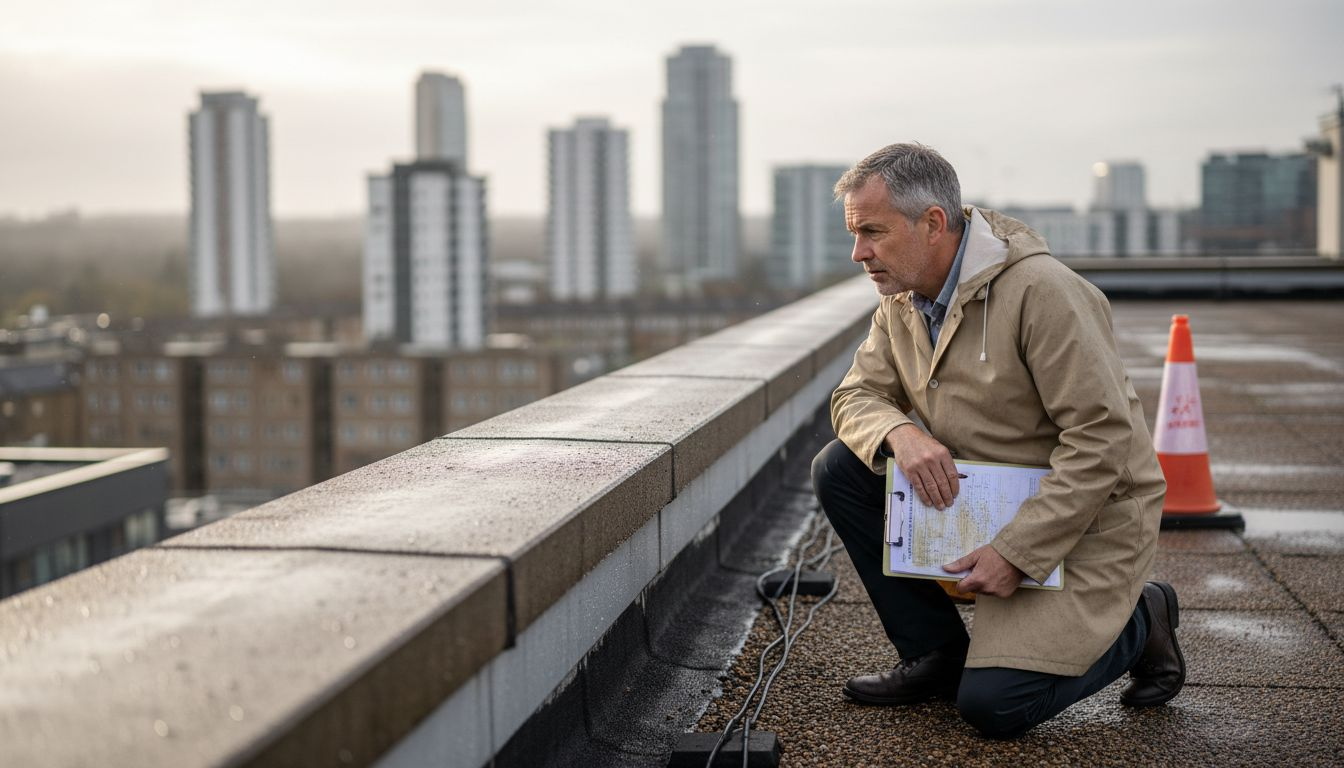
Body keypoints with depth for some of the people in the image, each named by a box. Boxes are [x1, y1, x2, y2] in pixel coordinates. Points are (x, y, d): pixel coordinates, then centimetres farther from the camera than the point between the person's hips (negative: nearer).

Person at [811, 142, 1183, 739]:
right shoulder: (901, 299, 1)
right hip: (978, 496, 7)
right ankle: (936, 654, 3)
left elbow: (1104, 442, -26)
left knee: (992, 704, -18)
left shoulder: (1040, 290, -24)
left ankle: (1139, 621, 9)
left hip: (1084, 517, -7)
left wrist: (1017, 551, -26)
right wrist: (899, 433, -21)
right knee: (839, 468, -9)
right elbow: (857, 395, 4)